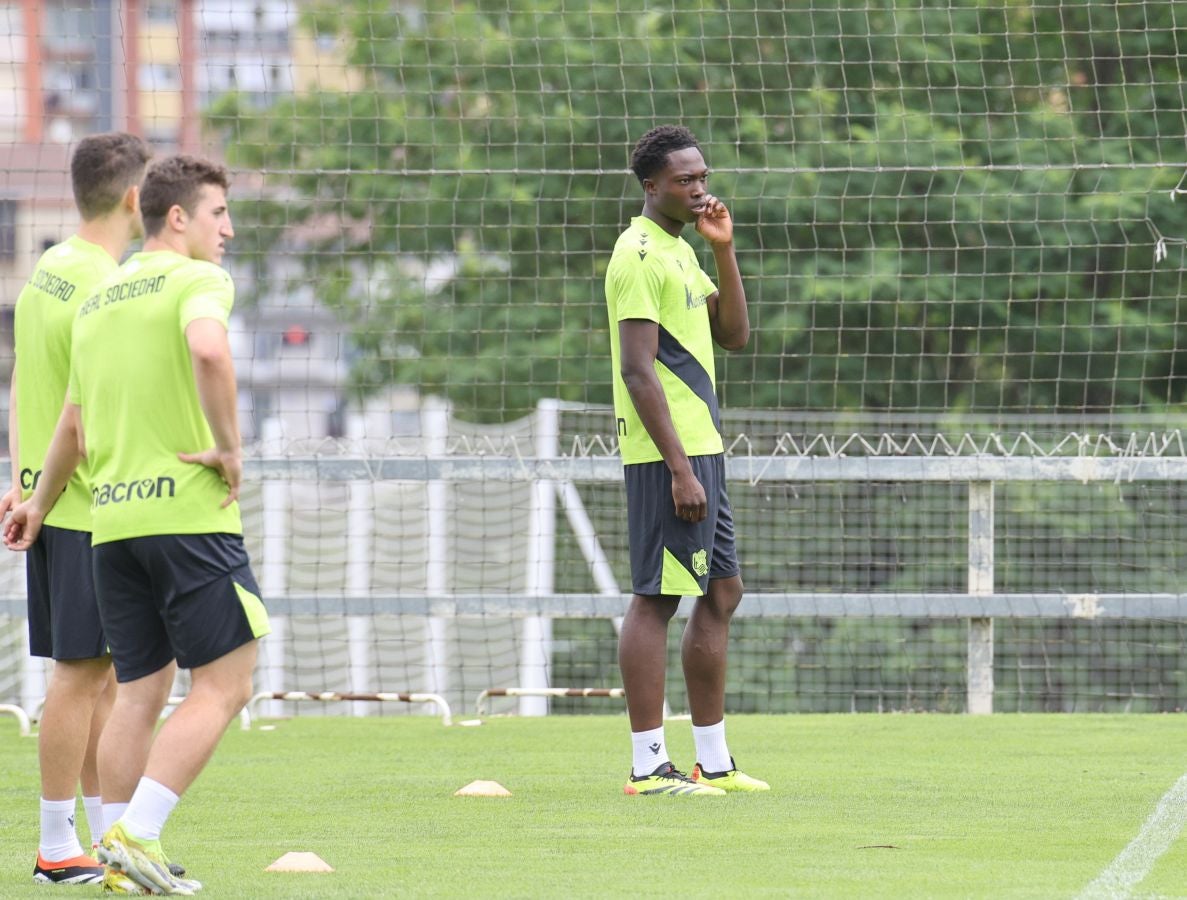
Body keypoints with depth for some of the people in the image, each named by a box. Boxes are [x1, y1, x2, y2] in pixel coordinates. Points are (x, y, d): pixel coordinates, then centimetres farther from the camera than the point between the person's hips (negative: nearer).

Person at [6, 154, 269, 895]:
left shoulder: (99, 301, 19)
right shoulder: (197, 280, -4)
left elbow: (73, 425, 28)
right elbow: (209, 350, -28)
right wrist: (230, 446, -17)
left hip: (113, 520, 8)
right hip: (190, 509, -8)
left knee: (140, 694, 12)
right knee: (223, 686, -4)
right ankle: (136, 835, -13)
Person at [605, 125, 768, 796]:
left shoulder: (681, 251, 18)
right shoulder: (640, 255, -12)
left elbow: (735, 335, 18)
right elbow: (638, 369, -19)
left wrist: (725, 250, 7)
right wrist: (680, 469, -23)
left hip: (702, 448, 10)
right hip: (666, 455, -10)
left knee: (722, 594, 12)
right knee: (657, 599, -9)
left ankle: (714, 762, 18)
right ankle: (648, 766, -8)